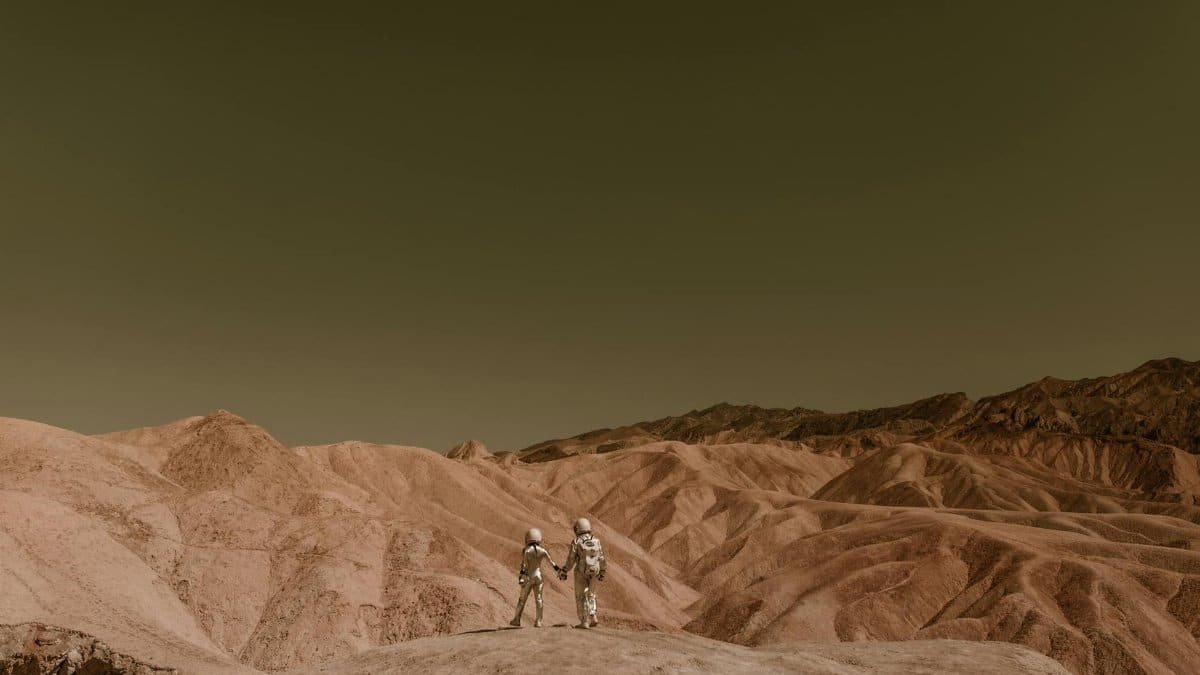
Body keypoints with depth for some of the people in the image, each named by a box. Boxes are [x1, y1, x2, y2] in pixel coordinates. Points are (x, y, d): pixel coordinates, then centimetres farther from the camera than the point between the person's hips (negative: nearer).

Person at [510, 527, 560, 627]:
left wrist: (521, 578, -13)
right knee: (538, 599, 7)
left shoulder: (525, 550, -11)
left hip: (528, 577, -2)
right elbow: (552, 562, 0)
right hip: (538, 576, 2)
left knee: (522, 599, 10)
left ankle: (517, 620, 16)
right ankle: (538, 621, 4)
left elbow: (523, 565, -15)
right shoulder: (542, 550, -2)